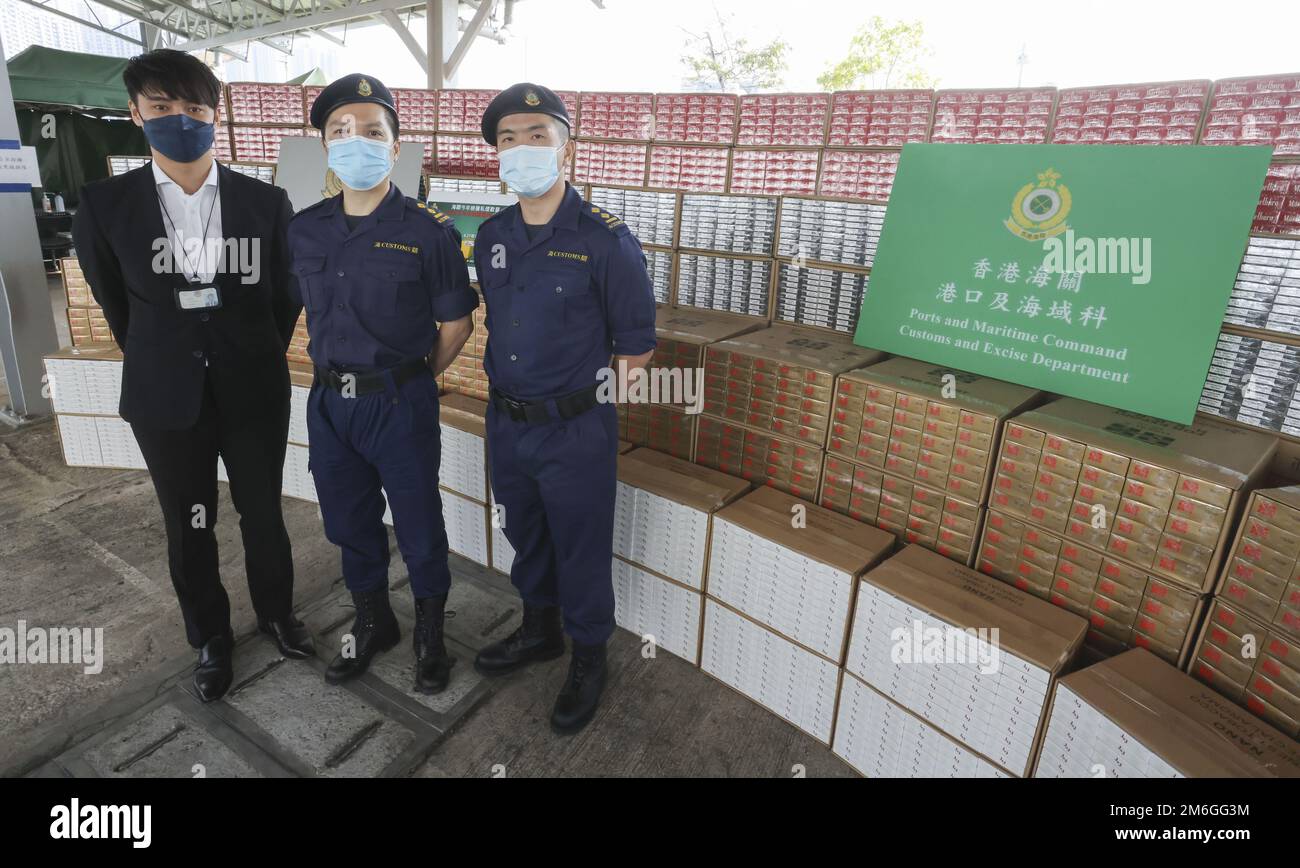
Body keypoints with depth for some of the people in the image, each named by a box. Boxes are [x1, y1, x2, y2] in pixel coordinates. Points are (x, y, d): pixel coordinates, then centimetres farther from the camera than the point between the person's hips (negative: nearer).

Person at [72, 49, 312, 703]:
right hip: (166, 398, 1)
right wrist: (158, 362, 14)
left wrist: (258, 359, 10)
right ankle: (210, 638, 35)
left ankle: (276, 613, 38)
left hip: (254, 393, 0)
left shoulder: (266, 203, -5)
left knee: (263, 514, 14)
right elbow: (115, 304, 8)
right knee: (188, 528, 14)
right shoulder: (104, 206, -4)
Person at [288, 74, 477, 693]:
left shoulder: (428, 232, -10)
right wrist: (336, 371, 12)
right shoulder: (305, 230, 4)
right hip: (329, 402, 5)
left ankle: (430, 634, 32)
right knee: (349, 524, 18)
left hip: (401, 403, -5)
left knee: (419, 529, 8)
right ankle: (373, 623, 41)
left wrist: (408, 381, 3)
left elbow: (456, 323, -5)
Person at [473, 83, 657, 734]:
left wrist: (581, 397, -4)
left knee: (581, 551, 10)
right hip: (506, 423, 6)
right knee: (524, 535, 23)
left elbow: (636, 349, -9)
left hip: (576, 431, -5)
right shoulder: (491, 235, 3)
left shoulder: (605, 240, -15)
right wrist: (501, 375, 10)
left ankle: (588, 656, 35)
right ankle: (538, 629, 48)